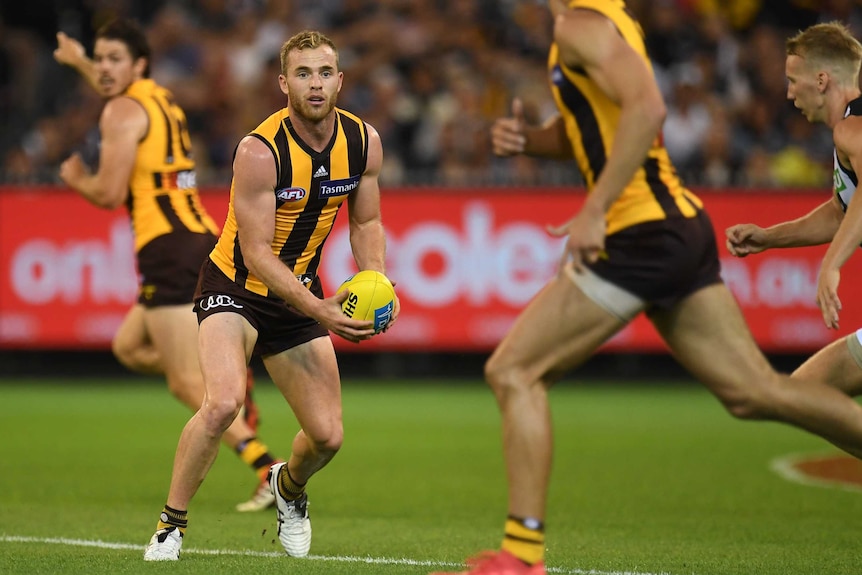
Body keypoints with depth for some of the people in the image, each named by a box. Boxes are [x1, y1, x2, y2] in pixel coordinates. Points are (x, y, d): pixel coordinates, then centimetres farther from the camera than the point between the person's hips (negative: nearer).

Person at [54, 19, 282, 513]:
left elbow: (109, 194, -13)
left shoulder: (123, 111, -7)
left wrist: (76, 179, 8)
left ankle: (269, 470, -24)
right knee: (130, 346, 24)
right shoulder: (161, 97, 20)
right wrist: (80, 63, 60)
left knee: (188, 384, -11)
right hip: (205, 241, 9)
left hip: (171, 251, -9)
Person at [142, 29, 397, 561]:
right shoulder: (259, 151, -25)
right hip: (235, 285, -5)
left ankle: (288, 487, 39)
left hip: (300, 292, 5)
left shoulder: (364, 141, -8)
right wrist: (320, 313, -34)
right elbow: (257, 252, -25)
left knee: (328, 437, 2)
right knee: (224, 402, -30)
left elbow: (365, 222, 7)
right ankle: (171, 527, -14)